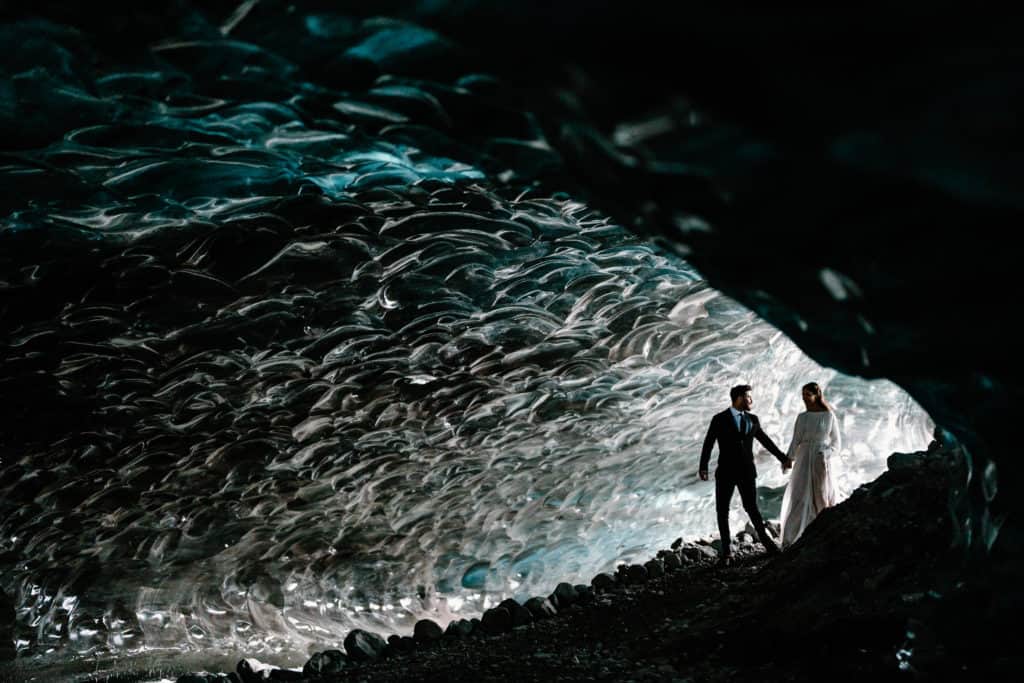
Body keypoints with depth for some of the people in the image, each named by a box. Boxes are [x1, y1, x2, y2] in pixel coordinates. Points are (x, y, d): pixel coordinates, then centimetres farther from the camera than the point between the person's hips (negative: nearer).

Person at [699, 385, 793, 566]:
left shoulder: (753, 420, 9)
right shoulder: (719, 419, -4)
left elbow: (765, 441, 19)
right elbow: (708, 444, -8)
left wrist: (783, 457, 18)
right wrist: (703, 467, -18)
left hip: (747, 472, 2)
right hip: (725, 472, -2)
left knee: (752, 508, 5)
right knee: (722, 511, 1)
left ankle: (766, 541, 22)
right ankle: (726, 551, 9)